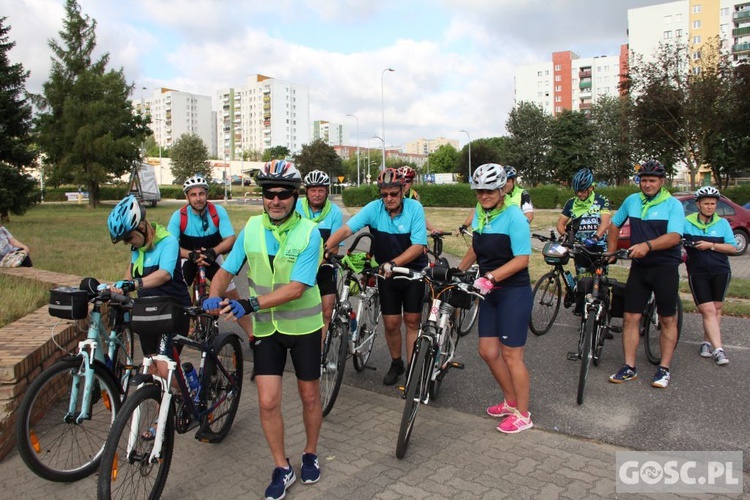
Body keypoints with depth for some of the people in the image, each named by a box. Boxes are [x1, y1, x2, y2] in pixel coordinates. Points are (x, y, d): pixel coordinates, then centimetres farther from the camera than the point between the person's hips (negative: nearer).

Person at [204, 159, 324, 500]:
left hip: (303, 326, -2)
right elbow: (227, 269, 3)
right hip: (266, 327, 3)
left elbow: (296, 288, -24)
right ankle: (282, 469, 22)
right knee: (268, 401, 1)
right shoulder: (252, 227, -4)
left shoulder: (309, 232, -17)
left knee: (309, 396, 13)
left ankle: (310, 455, 39)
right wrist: (215, 295, -18)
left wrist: (251, 304, -34)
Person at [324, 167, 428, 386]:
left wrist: (393, 263, -35)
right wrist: (325, 248, -39)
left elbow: (418, 246, -23)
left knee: (412, 321, 3)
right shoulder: (373, 208, -14)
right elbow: (346, 229, -24)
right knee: (391, 323, 4)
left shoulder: (415, 208, -19)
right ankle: (396, 364, 28)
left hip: (413, 270, -1)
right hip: (386, 273, 2)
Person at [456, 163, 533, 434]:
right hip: (490, 292, 7)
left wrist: (490, 277, -30)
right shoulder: (479, 213, 6)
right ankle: (511, 401, 31)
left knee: (511, 354, 0)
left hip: (514, 292, -7)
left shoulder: (514, 216, -16)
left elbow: (521, 259, -21)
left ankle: (522, 415, 18)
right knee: (488, 351, 11)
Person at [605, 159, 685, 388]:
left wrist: (648, 245, -36)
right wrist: (611, 251, 15)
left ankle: (664, 369, 16)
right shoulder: (632, 201, 6)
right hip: (639, 267, 4)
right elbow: (615, 224, 21)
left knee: (668, 320, 5)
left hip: (665, 268, -3)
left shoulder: (673, 204, -7)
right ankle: (629, 367, 9)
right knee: (630, 318, 1)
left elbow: (674, 237, -20)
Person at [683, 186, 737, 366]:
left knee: (716, 308, 7)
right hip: (697, 273, -2)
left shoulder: (722, 223, 3)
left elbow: (733, 248, -1)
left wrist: (711, 245, -14)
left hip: (720, 271, 2)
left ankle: (707, 342, 21)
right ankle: (718, 349, -5)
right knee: (708, 310, -6)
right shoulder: (686, 222, -2)